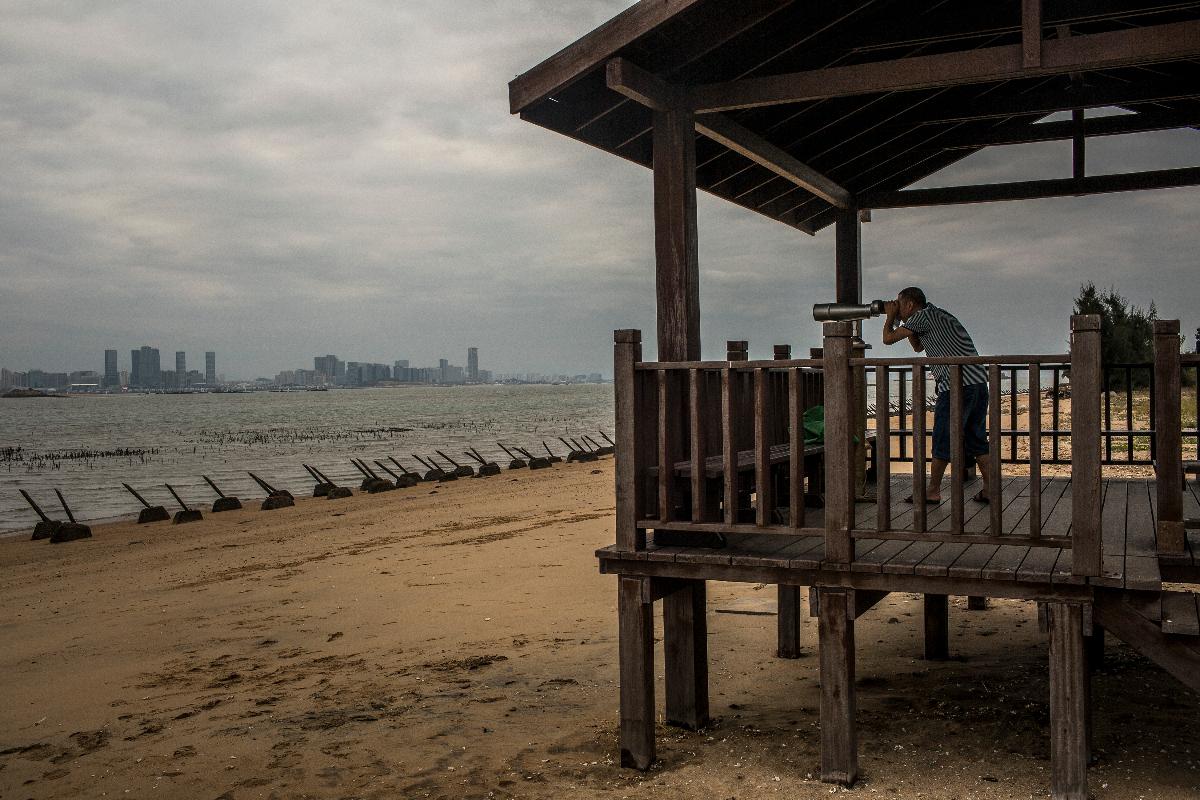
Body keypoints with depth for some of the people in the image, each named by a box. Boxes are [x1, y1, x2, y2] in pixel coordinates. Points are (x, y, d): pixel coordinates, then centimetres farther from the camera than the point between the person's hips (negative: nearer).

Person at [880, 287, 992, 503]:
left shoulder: (922, 316, -4)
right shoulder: (937, 315, 24)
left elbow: (888, 338, -3)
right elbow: (917, 347, 37)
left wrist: (890, 316, 15)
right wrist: (903, 323, 30)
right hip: (979, 382, 9)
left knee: (943, 440, 0)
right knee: (976, 440, 13)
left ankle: (933, 491, 8)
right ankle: (990, 489, 11)